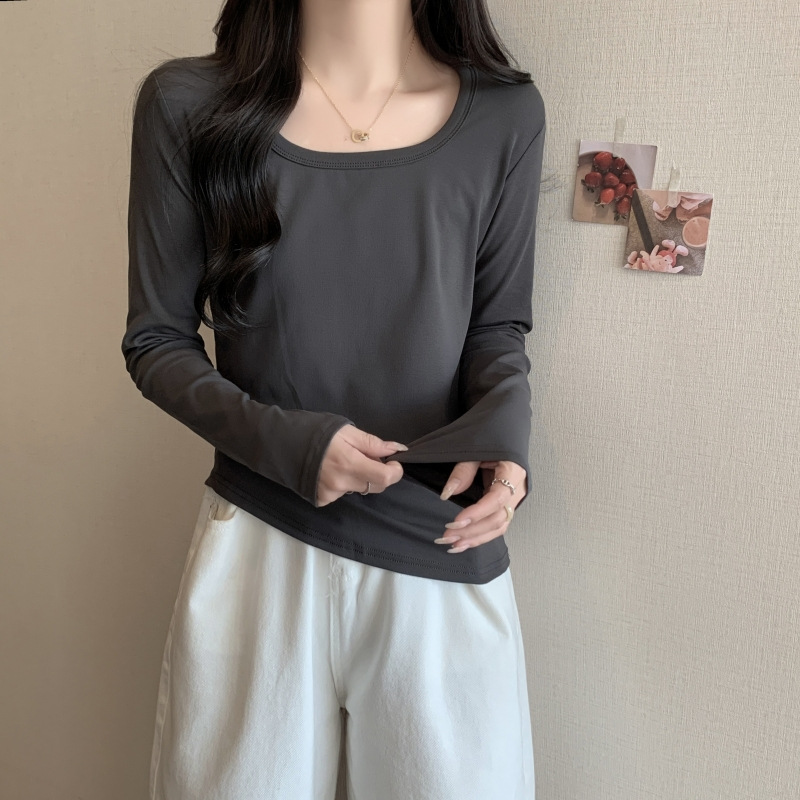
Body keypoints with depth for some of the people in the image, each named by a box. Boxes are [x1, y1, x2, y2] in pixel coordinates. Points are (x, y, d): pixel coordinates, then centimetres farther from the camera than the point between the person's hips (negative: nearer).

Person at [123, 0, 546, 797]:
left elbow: (498, 324, 8)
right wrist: (281, 440, -16)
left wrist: (503, 420, -13)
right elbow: (156, 340, 1)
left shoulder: (505, 114, -2)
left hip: (442, 557, 1)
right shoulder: (187, 104, -4)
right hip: (257, 552, 0)